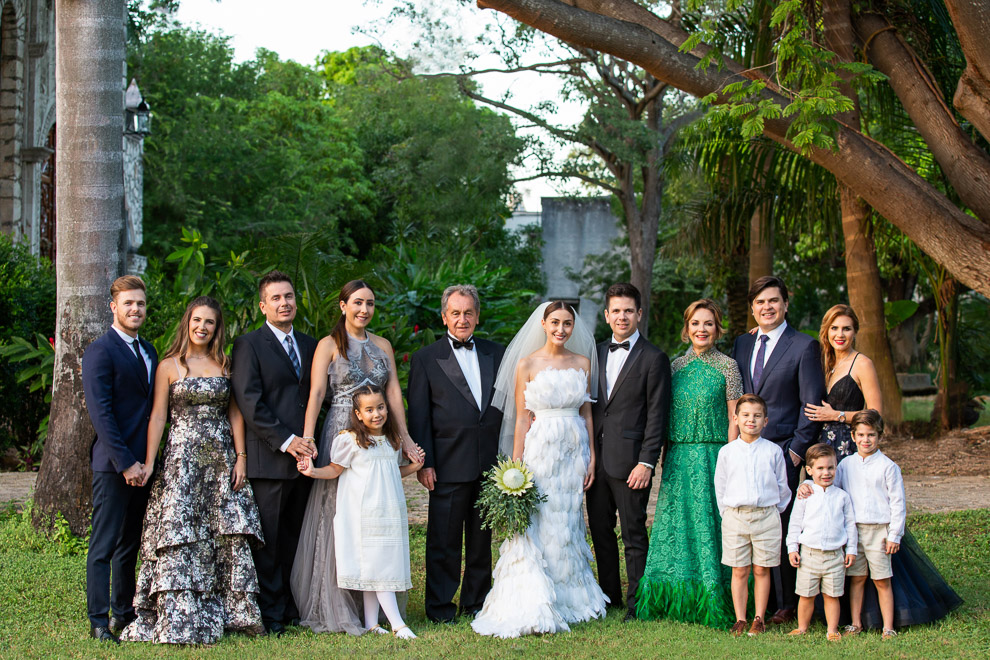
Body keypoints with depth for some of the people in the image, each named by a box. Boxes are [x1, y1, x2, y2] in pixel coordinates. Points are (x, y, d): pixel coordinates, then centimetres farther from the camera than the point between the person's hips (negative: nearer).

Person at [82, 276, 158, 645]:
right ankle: (99, 622, 2)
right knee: (104, 545, -3)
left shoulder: (148, 351, 15)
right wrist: (125, 462, -18)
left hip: (141, 464, 7)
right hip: (112, 464, -7)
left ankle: (123, 613, 21)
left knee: (130, 544, 13)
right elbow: (100, 412, -15)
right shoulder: (100, 352, -9)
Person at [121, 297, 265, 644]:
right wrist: (148, 464, -6)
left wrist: (241, 457, 1)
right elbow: (158, 416, 0)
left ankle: (228, 612, 4)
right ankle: (179, 619, -4)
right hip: (182, 458, -3)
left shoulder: (225, 365, 10)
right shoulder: (169, 366, 3)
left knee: (229, 536, -2)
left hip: (221, 459, 3)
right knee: (180, 537, -7)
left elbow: (235, 414, 10)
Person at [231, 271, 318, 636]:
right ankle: (269, 615, 3)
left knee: (295, 538, 8)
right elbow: (249, 402, -10)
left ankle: (291, 607, 15)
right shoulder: (248, 345, -2)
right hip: (267, 458, -5)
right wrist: (286, 441, -15)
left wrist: (311, 441, 3)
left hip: (303, 453, 5)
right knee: (268, 541, -3)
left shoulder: (310, 345, 17)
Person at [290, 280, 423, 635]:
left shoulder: (382, 345, 13)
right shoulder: (329, 345, 1)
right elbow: (316, 393, -8)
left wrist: (405, 438, 1)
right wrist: (307, 439, -19)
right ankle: (338, 609, 1)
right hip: (342, 433, -4)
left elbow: (393, 392, 9)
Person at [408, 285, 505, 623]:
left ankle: (476, 601, 21)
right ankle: (440, 605, 12)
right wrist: (424, 463, -7)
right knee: (444, 539, 2)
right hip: (449, 465, -3)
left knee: (482, 538, 10)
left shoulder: (496, 354, 11)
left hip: (490, 463, 3)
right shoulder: (426, 359, 2)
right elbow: (418, 416, 0)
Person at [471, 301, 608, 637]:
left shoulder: (582, 363, 7)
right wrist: (517, 467, -9)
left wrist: (591, 457, 6)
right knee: (536, 526, -6)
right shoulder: (527, 364, -4)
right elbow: (521, 418, -4)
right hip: (539, 449, -4)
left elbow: (586, 411, 11)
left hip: (574, 451, 4)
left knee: (567, 525, 12)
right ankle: (533, 610, -4)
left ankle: (569, 599, 22)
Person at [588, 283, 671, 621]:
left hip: (629, 461, -6)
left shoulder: (653, 359, -4)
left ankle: (637, 603, 8)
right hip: (596, 459, 6)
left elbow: (657, 416, -7)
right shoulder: (596, 353, 13)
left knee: (634, 534, 0)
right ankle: (610, 596, 23)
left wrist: (647, 462, -14)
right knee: (600, 531, 12)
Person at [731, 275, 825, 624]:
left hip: (783, 451, -4)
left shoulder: (804, 346, -1)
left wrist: (797, 449, -9)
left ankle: (786, 605, 5)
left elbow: (812, 404, -3)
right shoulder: (741, 344, 16)